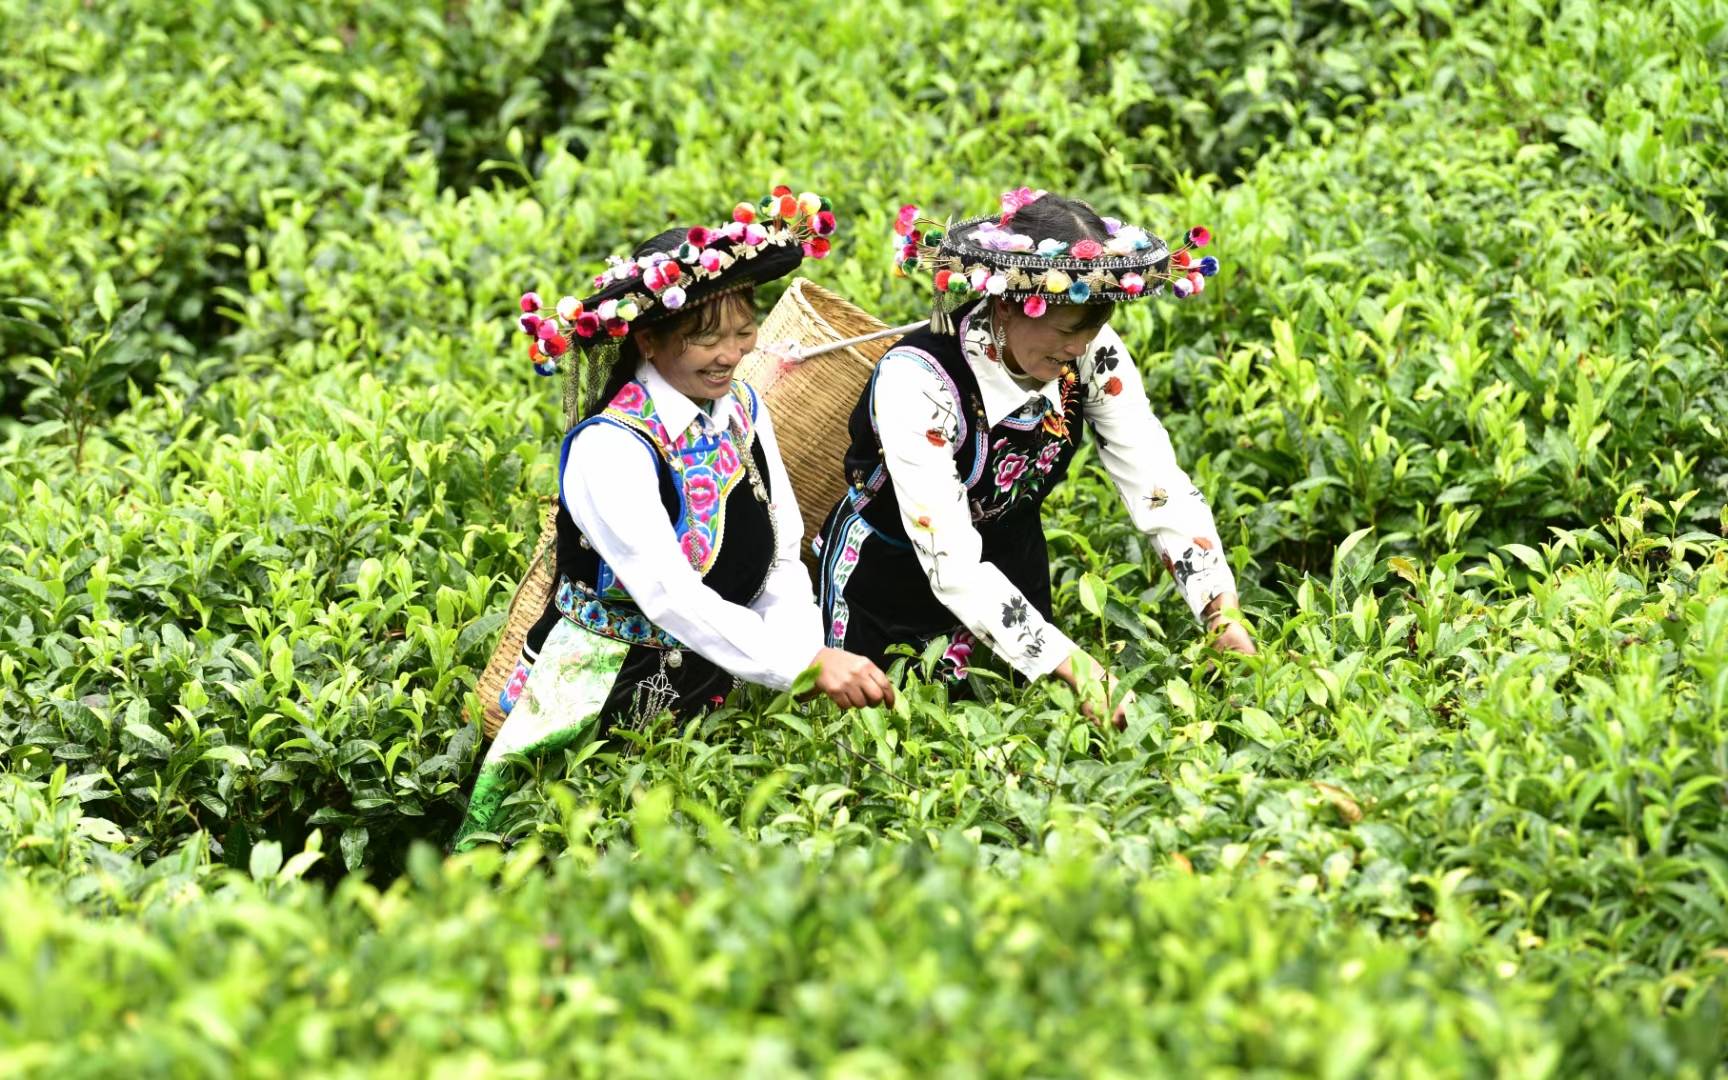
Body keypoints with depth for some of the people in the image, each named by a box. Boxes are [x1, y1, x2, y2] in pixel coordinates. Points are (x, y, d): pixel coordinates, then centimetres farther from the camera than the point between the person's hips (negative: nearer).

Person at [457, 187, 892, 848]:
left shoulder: (742, 408, 3)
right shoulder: (609, 448, -20)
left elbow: (782, 564, 4)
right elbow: (671, 594, -30)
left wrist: (802, 643, -17)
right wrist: (808, 663, -38)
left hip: (709, 694, 6)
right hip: (601, 704, -6)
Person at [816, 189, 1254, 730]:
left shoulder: (1092, 354, -19)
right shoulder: (917, 379, -35)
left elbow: (1162, 492, -17)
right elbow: (950, 563, -37)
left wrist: (1225, 621, -31)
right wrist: (1080, 672, -44)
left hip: (1011, 563, 5)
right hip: (884, 579, -5)